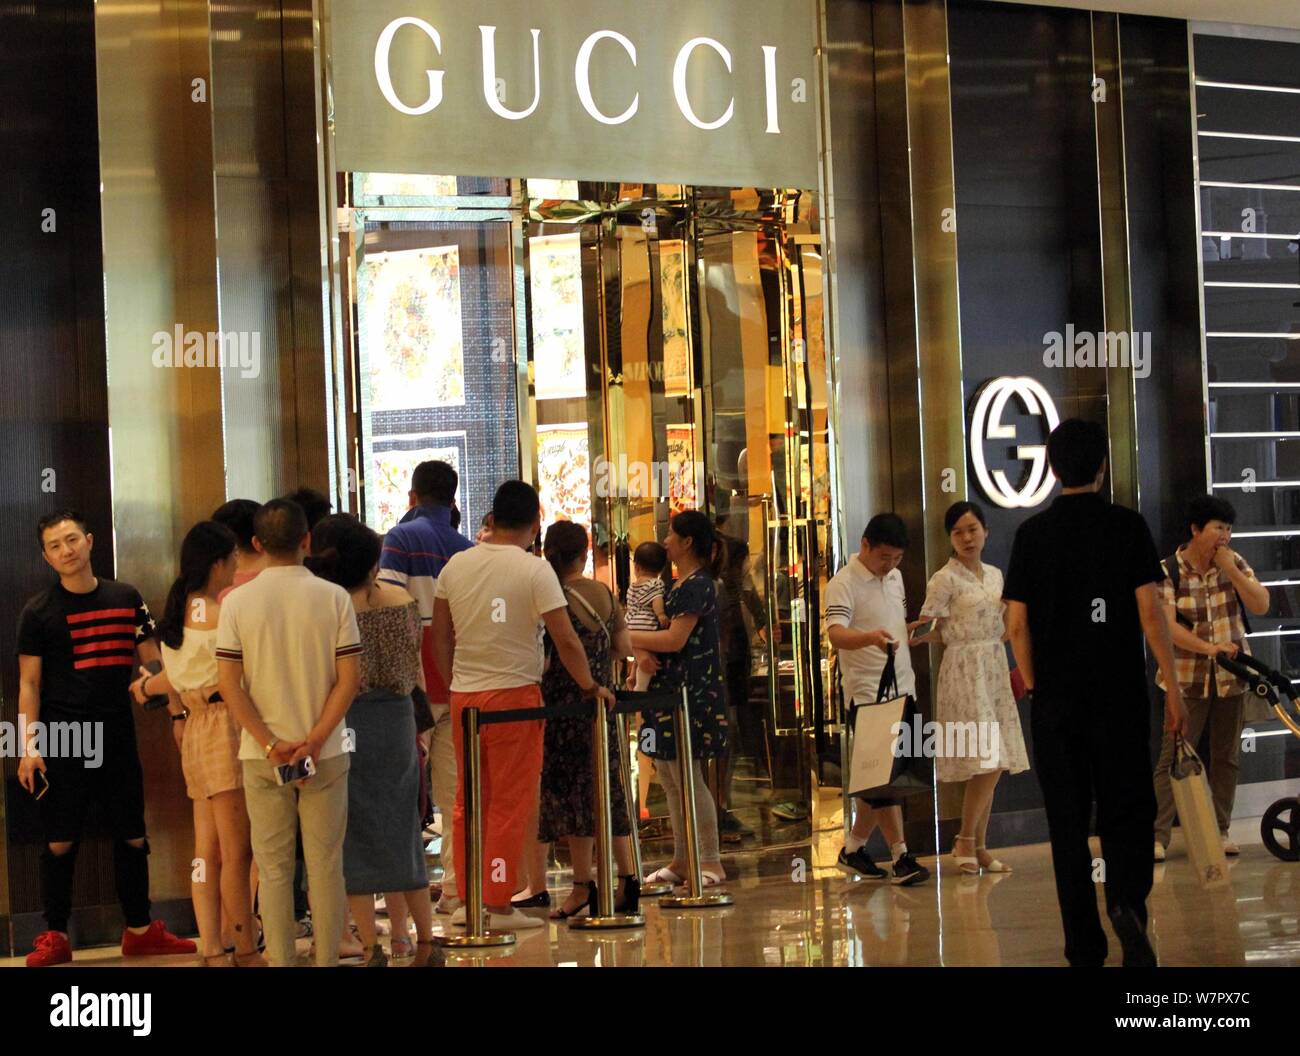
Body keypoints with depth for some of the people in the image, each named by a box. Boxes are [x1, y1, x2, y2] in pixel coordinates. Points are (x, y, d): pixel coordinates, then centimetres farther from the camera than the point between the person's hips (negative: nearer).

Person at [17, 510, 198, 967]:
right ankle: (55, 937, 10)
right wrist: (29, 747, -9)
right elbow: (29, 684, -1)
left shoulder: (126, 598, 7)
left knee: (134, 838, 8)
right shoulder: (38, 612, 0)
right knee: (60, 843, -1)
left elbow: (153, 662, 11)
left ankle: (140, 930, 20)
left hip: (117, 739, 3)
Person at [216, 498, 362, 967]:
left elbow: (228, 683, -7)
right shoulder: (334, 598, -4)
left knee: (273, 868, 7)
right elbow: (349, 678, -9)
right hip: (324, 752, 0)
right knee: (326, 865, 8)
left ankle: (281, 962, 9)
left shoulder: (237, 602, -3)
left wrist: (270, 744, -7)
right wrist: (315, 740, -9)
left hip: (261, 754, 0)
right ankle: (327, 959, 11)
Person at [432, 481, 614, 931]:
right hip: (513, 695, -5)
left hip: (463, 696, 5)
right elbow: (566, 640, -12)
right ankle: (499, 906, 5)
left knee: (469, 800, 14)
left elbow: (440, 638, 12)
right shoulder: (535, 570, -10)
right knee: (509, 804, 2)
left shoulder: (456, 565, 5)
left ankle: (467, 900, 18)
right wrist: (591, 687, 1)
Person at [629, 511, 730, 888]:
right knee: (669, 776, 12)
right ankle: (681, 860, 18)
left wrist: (627, 637, -12)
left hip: (691, 693, -10)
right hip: (671, 689, 10)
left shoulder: (697, 585, -14)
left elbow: (676, 640, -20)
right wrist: (647, 650, -1)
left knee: (688, 777, -8)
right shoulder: (681, 585, 17)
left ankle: (711, 862, -4)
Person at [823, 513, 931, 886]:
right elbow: (836, 633, -28)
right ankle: (901, 856, -9)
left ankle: (854, 849, 21)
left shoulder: (895, 577, 13)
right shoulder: (844, 583, -12)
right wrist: (871, 638, -46)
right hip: (868, 691, -8)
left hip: (902, 688, 8)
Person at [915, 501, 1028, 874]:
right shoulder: (945, 579, -6)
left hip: (995, 672, 7)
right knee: (987, 762, -14)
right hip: (964, 672, -7)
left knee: (993, 766, 5)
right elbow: (931, 632, -8)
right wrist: (908, 636, -27)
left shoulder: (994, 575, 14)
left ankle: (979, 847, 11)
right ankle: (965, 841, -2)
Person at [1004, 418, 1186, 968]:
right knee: (1127, 809, 8)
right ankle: (1127, 902, -20)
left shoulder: (1032, 534, 1)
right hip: (1120, 695, -1)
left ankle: (1085, 947, 9)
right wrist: (1172, 686, -1)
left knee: (1068, 822, 7)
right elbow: (1149, 612, -7)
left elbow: (1017, 624, 1)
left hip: (1056, 699, 1)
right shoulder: (1128, 526, -2)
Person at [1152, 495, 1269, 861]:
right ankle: (1158, 836, -9)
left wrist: (1230, 570, -15)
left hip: (1232, 676, 4)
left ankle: (1221, 831, 17)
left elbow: (1261, 605, -5)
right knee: (1173, 758, -9)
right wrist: (1208, 647, -31)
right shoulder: (1168, 571, -10)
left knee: (1226, 757, 8)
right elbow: (1166, 624, -19)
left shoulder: (1234, 562, 3)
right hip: (1188, 679, -4)